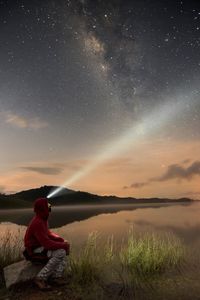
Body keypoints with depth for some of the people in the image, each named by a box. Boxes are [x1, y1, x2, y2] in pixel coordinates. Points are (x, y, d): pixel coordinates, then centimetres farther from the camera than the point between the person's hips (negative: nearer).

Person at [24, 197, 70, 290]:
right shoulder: (37, 223, -29)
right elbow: (47, 243, -31)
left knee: (63, 250, -3)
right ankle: (41, 278, -10)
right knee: (60, 253, -23)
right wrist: (64, 245, -19)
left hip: (40, 248, 9)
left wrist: (62, 240, -2)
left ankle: (57, 276, -1)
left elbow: (48, 233, 13)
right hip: (34, 251, -9)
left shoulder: (42, 219, 1)